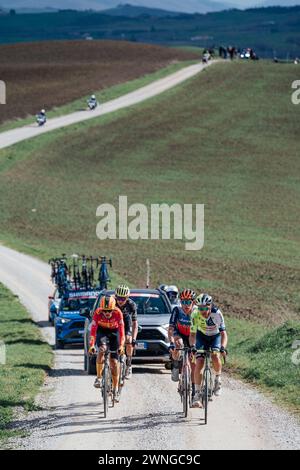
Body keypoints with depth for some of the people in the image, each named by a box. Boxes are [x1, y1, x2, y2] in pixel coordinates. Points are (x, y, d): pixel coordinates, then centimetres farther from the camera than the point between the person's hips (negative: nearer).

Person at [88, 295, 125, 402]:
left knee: (114, 361, -5)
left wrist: (121, 345, -39)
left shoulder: (117, 312, -29)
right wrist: (91, 345, -37)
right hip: (102, 331, 0)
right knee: (102, 349, -31)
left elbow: (121, 329, -31)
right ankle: (98, 377, -19)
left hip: (114, 332, 0)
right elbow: (93, 328, -29)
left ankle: (115, 389, 5)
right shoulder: (98, 312, -27)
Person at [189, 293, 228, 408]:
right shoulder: (195, 314, -26)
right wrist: (192, 346, -39)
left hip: (215, 336, -1)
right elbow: (193, 333, -20)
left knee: (215, 357, -29)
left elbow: (223, 333, -28)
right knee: (199, 362, -15)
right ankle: (197, 394, -6)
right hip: (202, 336, 1)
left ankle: (218, 379, 0)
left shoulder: (217, 313, -30)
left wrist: (223, 347, -44)